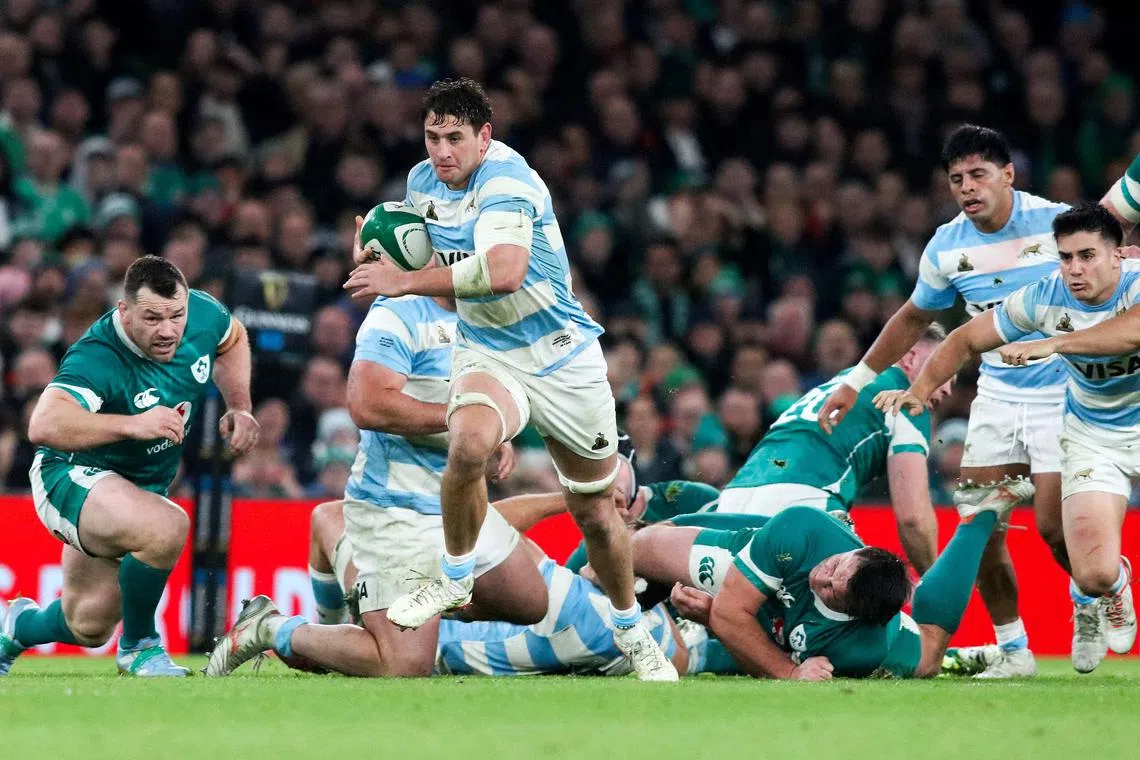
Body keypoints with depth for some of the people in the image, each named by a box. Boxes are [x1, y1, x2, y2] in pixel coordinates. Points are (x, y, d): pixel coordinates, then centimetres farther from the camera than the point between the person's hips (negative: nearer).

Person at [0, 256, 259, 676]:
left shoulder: (203, 314, -14)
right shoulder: (96, 358, -34)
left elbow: (233, 339, 13)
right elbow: (44, 426, -50)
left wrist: (239, 407, 0)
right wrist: (133, 424, -56)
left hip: (143, 486, 8)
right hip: (71, 476, -8)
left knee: (88, 628, 16)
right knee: (166, 527, -38)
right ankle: (138, 644, -12)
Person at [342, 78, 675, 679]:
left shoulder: (505, 178, -21)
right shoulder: (422, 181, 1)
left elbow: (503, 271, -38)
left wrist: (407, 281, -30)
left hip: (563, 356, -3)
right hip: (487, 354, 4)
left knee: (594, 512, 8)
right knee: (468, 443, -32)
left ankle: (631, 630, 32)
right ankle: (456, 576, -10)